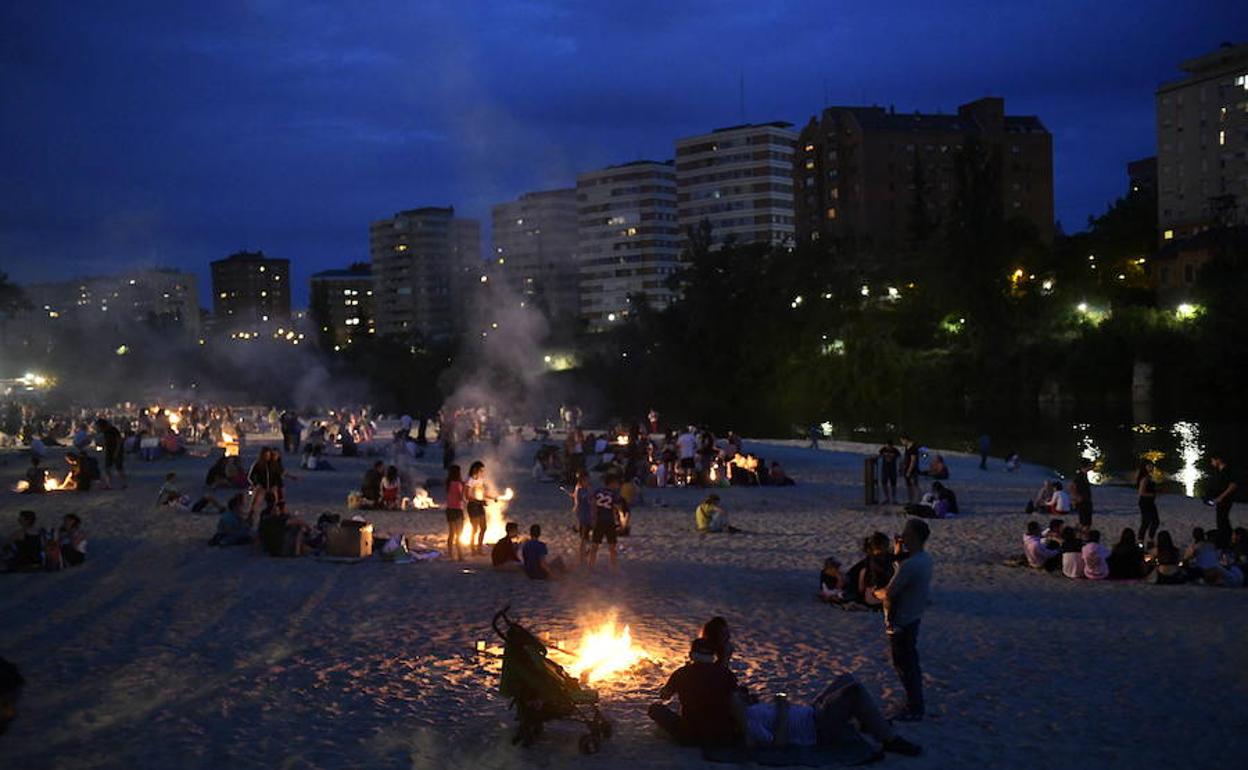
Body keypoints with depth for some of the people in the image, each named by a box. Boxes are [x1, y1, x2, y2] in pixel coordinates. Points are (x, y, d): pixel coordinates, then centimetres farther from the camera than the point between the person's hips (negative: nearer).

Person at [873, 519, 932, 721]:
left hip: (901, 622, -9)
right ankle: (915, 701, 34)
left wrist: (877, 592, -3)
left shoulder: (909, 565, -29)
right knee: (910, 661, 22)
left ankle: (914, 710, 13)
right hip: (913, 617, 9)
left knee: (904, 665, 3)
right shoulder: (925, 558, 1)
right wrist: (899, 555, 0)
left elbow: (888, 594, -26)